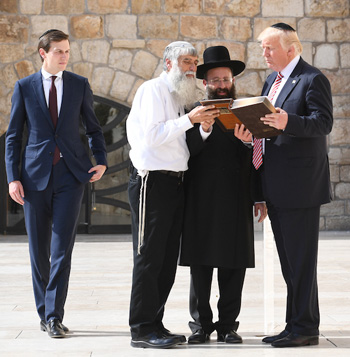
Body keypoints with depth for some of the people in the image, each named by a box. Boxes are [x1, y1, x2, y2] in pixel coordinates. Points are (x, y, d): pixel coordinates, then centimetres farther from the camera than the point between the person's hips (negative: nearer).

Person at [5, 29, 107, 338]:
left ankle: (54, 315, -5)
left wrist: (101, 161, -1)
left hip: (70, 175, 0)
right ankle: (44, 312, 21)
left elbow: (94, 128, 14)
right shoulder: (24, 87, 5)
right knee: (39, 249, 7)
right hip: (36, 175, 1)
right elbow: (13, 136, 6)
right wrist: (13, 178, -3)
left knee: (62, 247, -9)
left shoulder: (80, 85, 7)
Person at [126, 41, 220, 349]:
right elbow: (153, 134, -18)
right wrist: (190, 120, -20)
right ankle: (142, 330, -3)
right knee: (149, 257, -7)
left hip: (174, 182, 9)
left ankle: (155, 324, 16)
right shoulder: (153, 90, -6)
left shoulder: (178, 97, 21)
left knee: (167, 260, 9)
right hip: (152, 181, -9)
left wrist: (205, 125, 5)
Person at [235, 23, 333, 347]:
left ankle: (305, 328, 3)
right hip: (276, 187, 9)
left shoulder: (313, 79, -8)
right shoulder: (271, 81, 19)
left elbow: (323, 122, -18)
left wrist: (286, 122, -33)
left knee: (301, 259, -4)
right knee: (288, 260, 13)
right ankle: (295, 325, 20)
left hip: (300, 184, -9)